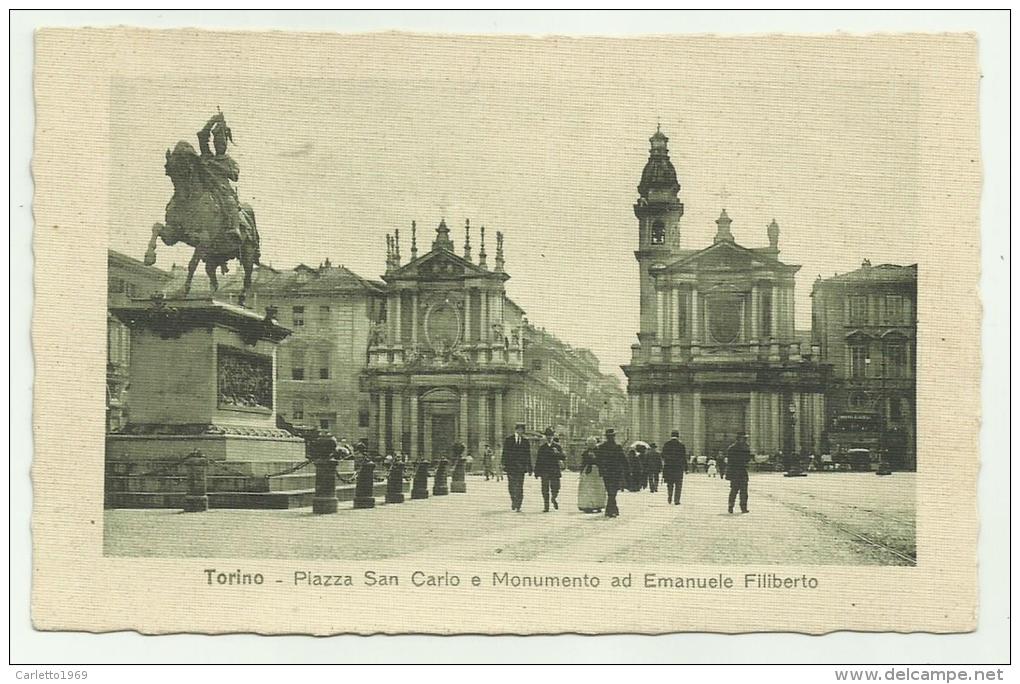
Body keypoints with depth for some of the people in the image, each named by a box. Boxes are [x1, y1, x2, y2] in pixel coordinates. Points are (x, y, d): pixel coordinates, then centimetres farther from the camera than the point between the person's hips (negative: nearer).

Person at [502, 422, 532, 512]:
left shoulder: (525, 441, 8)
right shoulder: (508, 440, 4)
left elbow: (528, 456, 9)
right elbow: (505, 453, 1)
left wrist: (529, 468, 5)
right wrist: (504, 464, -9)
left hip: (521, 467, 0)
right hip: (511, 466, 0)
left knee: (519, 487, -5)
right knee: (511, 486, 3)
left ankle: (518, 507, -3)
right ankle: (513, 500, 27)